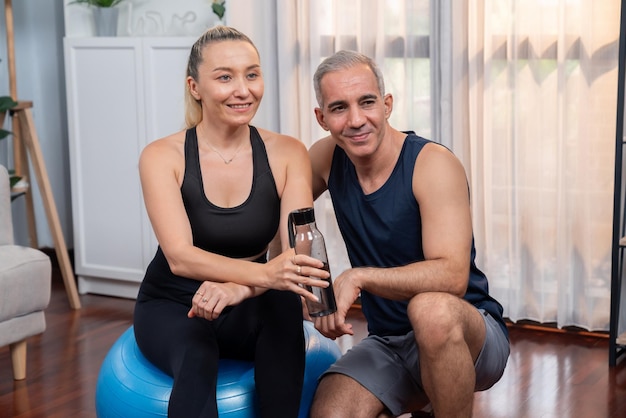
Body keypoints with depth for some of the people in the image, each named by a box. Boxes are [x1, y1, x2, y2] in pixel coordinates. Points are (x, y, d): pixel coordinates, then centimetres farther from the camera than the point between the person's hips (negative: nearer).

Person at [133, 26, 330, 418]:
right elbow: (179, 257, -27)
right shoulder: (163, 157, -14)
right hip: (171, 307, -1)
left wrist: (241, 287, -42)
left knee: (282, 303, -33)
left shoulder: (287, 153, -9)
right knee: (196, 360, -35)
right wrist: (263, 273, -45)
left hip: (246, 312, 2)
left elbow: (298, 253, -20)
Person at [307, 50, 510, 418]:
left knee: (429, 307, -39)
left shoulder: (433, 164, -17)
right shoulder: (328, 157, -1)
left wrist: (358, 277, -36)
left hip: (467, 337, -4)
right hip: (387, 343, 5)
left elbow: (453, 276, -28)